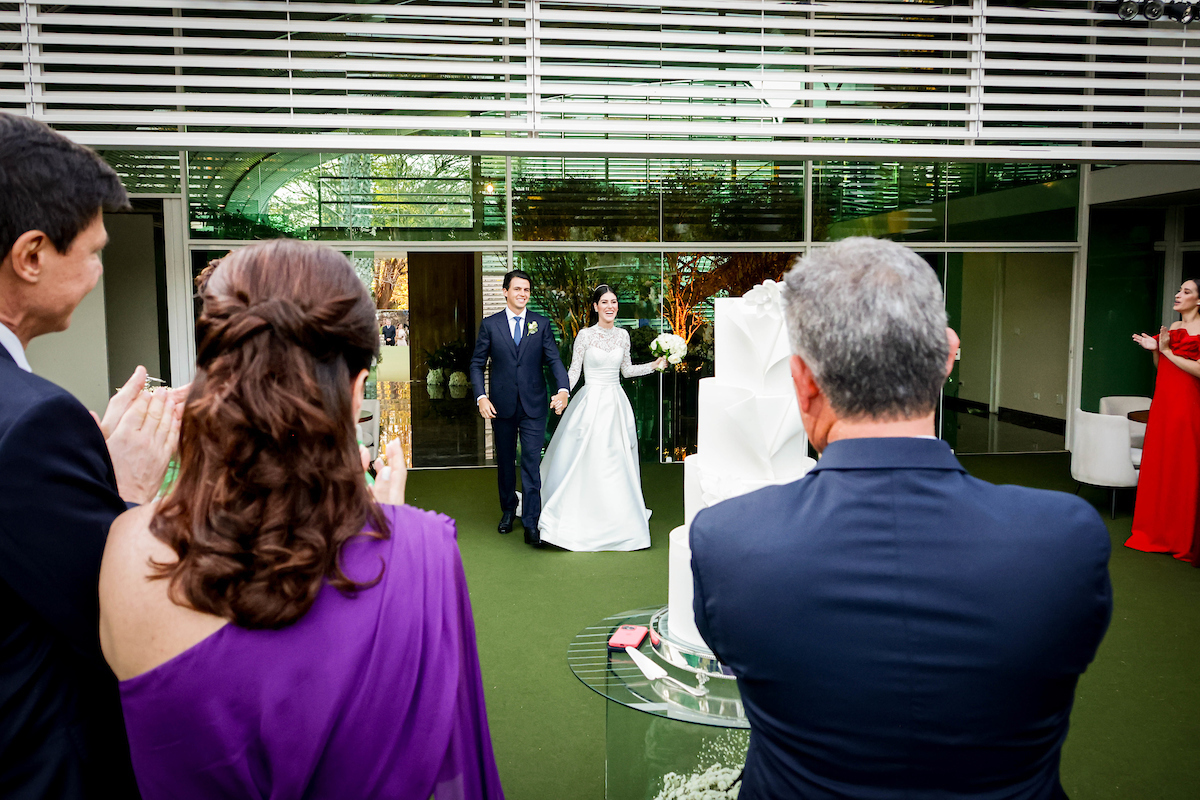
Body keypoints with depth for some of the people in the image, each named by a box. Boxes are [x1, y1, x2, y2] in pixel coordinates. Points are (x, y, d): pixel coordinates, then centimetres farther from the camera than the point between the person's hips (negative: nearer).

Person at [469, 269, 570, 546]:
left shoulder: (542, 323, 3)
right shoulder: (490, 324, 2)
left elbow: (554, 359, -2)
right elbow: (477, 364, 4)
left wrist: (563, 389, -20)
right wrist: (481, 396, -9)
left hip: (533, 405, -1)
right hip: (501, 405, 1)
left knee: (531, 462, -6)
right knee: (505, 460, 14)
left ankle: (531, 524, -3)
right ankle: (508, 510, 34)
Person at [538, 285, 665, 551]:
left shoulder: (623, 335, 7)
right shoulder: (585, 335, -6)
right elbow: (573, 372, -5)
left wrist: (655, 365, 9)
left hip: (616, 402, 5)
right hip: (592, 401, -5)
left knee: (618, 458, 8)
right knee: (588, 462, -5)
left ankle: (616, 517, 21)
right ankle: (582, 518, 6)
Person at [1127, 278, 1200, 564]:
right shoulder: (1174, 327, 16)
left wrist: (1168, 351, -13)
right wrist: (1155, 349, 4)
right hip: (1163, 402, 7)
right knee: (1157, 466, 9)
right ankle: (1157, 533, 18)